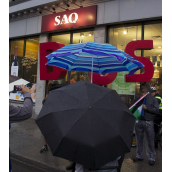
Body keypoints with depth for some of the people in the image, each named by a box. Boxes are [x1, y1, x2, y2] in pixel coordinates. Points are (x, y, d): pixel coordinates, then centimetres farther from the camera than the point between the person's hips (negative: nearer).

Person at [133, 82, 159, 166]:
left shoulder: (153, 99, 4)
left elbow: (156, 110, -6)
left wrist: (147, 108, -15)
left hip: (148, 123, -3)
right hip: (138, 122, 3)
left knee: (150, 141, 4)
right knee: (139, 140, 12)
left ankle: (151, 158, 19)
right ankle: (139, 156, 27)